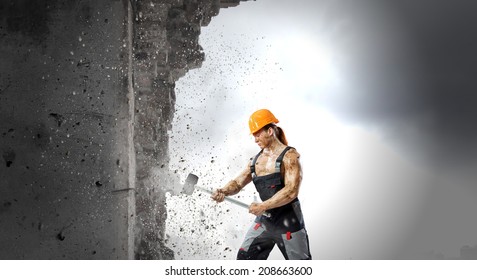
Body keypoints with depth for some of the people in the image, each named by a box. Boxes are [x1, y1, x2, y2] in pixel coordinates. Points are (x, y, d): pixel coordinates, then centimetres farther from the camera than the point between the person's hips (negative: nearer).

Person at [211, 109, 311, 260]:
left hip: (288, 220, -6)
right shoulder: (256, 160, 8)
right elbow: (238, 182, 10)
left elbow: (291, 191, -22)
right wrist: (223, 191, -12)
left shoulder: (289, 156, -13)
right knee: (244, 258, 5)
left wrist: (263, 206, -25)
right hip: (264, 220, 6)